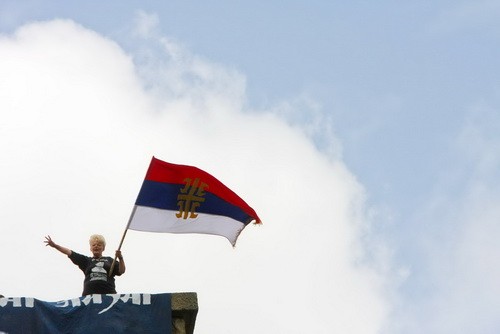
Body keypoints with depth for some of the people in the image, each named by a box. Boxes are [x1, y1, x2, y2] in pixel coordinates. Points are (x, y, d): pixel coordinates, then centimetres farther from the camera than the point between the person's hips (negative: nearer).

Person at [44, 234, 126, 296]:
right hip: (89, 294, 1)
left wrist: (120, 259, -7)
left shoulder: (109, 260, 19)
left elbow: (121, 271, 10)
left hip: (108, 295, -1)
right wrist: (55, 246, 6)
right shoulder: (86, 260, 20)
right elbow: (70, 253, 14)